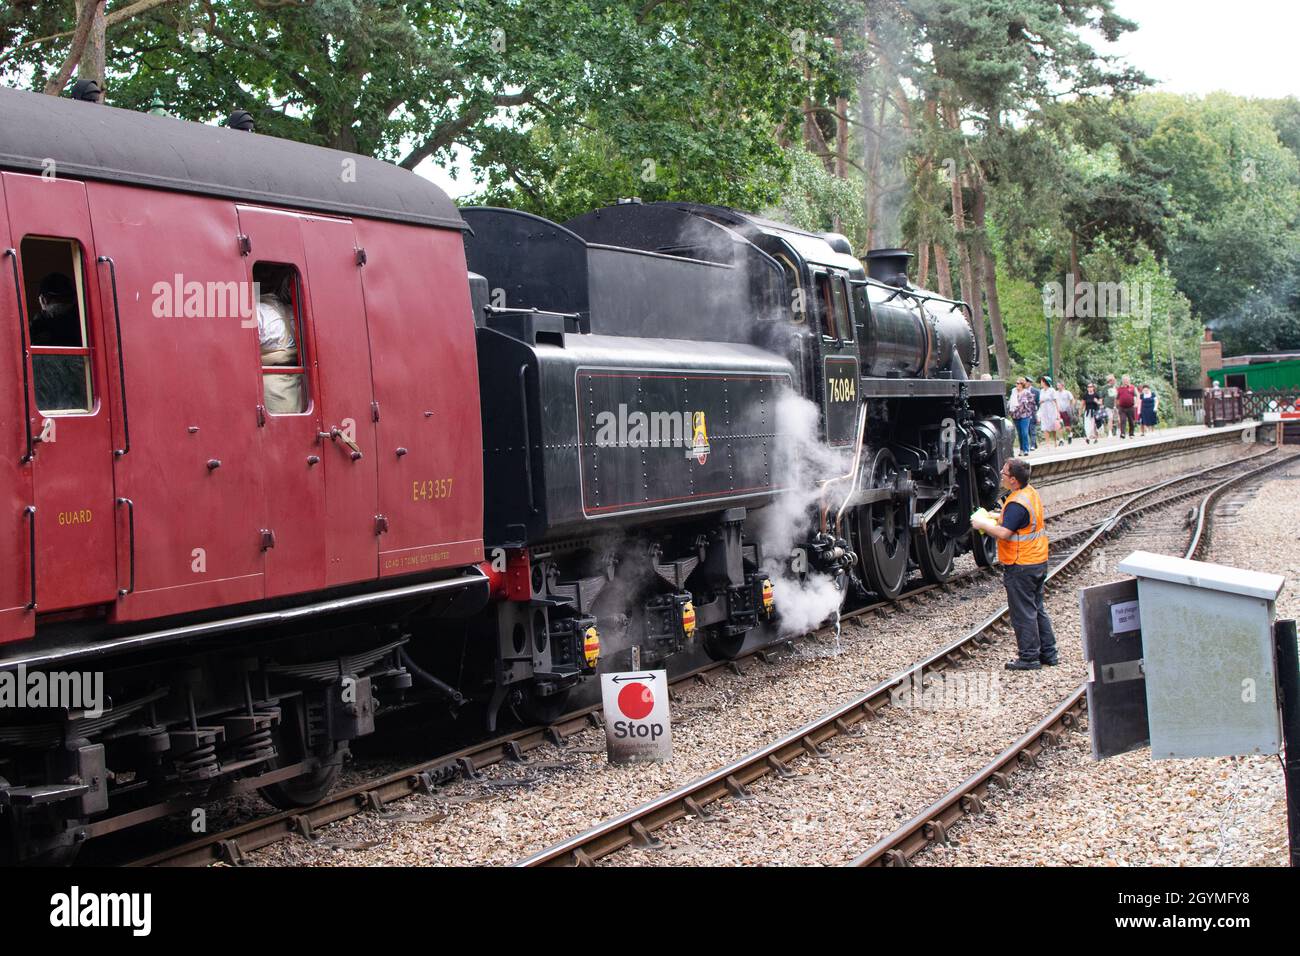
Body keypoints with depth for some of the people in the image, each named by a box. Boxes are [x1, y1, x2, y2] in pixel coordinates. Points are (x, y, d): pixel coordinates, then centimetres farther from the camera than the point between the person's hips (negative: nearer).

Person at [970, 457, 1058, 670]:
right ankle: (1048, 653, 22)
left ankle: (1029, 657, 6)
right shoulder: (1031, 493, 8)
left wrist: (982, 524, -13)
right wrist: (996, 517, 14)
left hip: (1021, 567, -10)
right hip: (1039, 562, 10)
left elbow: (1004, 533, -28)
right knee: (1037, 609, 17)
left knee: (1023, 613, 0)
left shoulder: (1017, 503, -23)